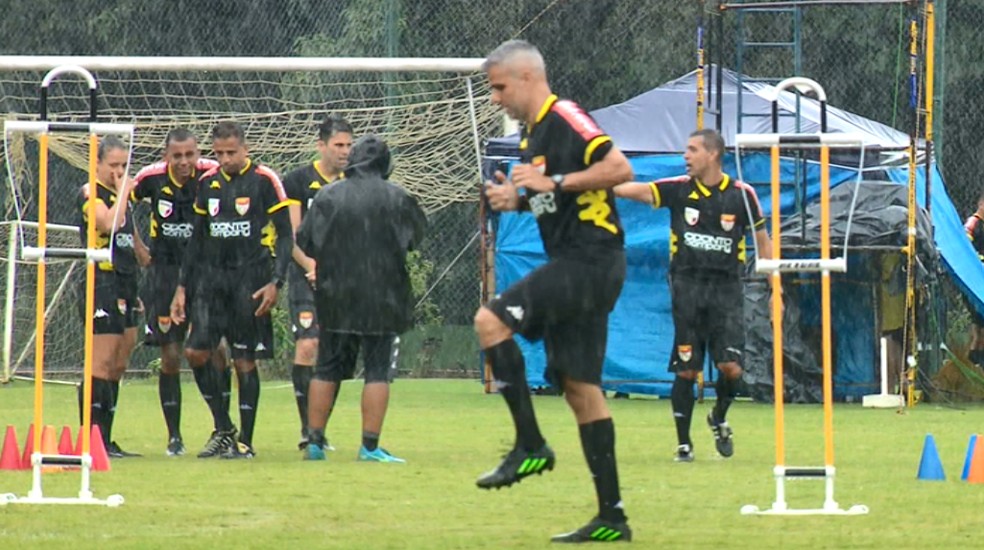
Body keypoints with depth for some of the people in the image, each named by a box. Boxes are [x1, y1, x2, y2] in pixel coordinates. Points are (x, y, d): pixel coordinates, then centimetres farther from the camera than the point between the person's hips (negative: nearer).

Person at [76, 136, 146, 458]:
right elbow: (110, 224, -25)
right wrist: (123, 192, -12)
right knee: (102, 364, -12)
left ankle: (105, 440, 11)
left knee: (119, 366, 8)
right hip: (103, 283, -9)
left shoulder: (120, 195, 20)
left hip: (125, 286, 9)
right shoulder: (90, 194, -7)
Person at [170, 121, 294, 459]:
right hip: (212, 277, 5)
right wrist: (182, 287, 14)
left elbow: (285, 236, -4)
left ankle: (245, 442, 7)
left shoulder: (264, 181, -5)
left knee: (245, 361, -2)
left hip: (250, 279, -5)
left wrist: (275, 283, -13)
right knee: (196, 352, -4)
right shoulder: (208, 183, 10)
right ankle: (223, 430, 11)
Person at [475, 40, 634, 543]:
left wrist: (555, 182, -21)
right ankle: (611, 516, 8)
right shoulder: (532, 133, 19)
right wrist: (516, 198, 10)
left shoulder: (565, 119, -11)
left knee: (491, 320, -20)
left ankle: (530, 446, -16)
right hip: (571, 263, 10)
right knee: (579, 387, 7)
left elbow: (620, 169, -21)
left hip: (590, 260, -10)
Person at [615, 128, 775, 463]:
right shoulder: (679, 190, 1)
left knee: (731, 368, -10)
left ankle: (719, 419, 20)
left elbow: (763, 241, 9)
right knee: (685, 371, -1)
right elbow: (637, 190, -11)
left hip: (726, 288, 0)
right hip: (687, 285, 0)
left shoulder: (741, 194, 1)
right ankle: (683, 443, 10)